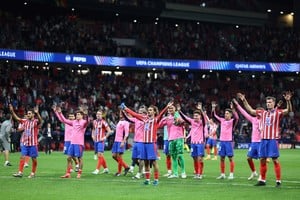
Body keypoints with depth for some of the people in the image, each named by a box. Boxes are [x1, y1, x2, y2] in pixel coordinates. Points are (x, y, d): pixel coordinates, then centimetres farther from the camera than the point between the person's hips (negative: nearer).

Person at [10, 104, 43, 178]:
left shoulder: (36, 122, -7)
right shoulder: (25, 121, 8)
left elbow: (40, 120, -27)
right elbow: (17, 118, 5)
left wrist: (37, 113, -45)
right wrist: (12, 111, -9)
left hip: (33, 143, -4)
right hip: (24, 143, 4)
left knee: (34, 158, 4)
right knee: (22, 157, -2)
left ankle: (33, 173, 14)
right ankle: (20, 172, -2)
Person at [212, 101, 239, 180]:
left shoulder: (232, 121, -4)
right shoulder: (222, 120, 12)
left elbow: (236, 118, -24)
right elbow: (215, 116, 18)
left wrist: (232, 109, -34)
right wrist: (213, 108, 6)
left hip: (228, 141, -6)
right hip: (222, 141, 6)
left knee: (230, 158, -2)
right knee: (222, 158, 8)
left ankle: (231, 174, 0)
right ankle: (222, 174, 14)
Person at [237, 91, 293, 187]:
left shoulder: (278, 112, -1)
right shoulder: (263, 112, 13)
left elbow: (288, 110, -17)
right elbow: (250, 110, 20)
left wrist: (288, 100, -33)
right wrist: (244, 100, 15)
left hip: (273, 139, -5)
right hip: (263, 139, 5)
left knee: (275, 160, -6)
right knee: (262, 159, 8)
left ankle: (278, 181, -2)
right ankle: (262, 180, 17)